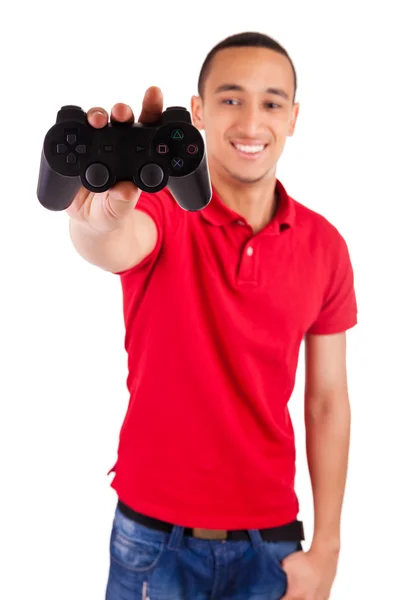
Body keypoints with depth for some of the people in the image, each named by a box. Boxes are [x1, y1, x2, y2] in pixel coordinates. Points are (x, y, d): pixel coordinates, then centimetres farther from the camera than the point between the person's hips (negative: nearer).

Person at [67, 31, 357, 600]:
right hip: (154, 534, -1)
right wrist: (98, 220, -59)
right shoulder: (165, 211, -11)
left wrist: (325, 552, -1)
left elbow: (327, 401, 0)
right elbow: (119, 247, -35)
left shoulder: (324, 245, -4)